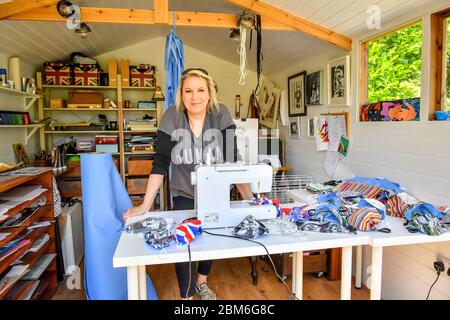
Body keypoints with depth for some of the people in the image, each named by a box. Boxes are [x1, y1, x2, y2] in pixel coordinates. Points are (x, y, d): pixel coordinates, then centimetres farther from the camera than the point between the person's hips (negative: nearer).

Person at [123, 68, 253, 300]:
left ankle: (202, 282, 43)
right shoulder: (172, 117, -17)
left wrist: (250, 199, -26)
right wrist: (145, 205, -22)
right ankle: (187, 295, 23)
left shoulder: (221, 114, -16)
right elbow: (160, 163, -17)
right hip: (184, 194, -1)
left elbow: (233, 160, -18)